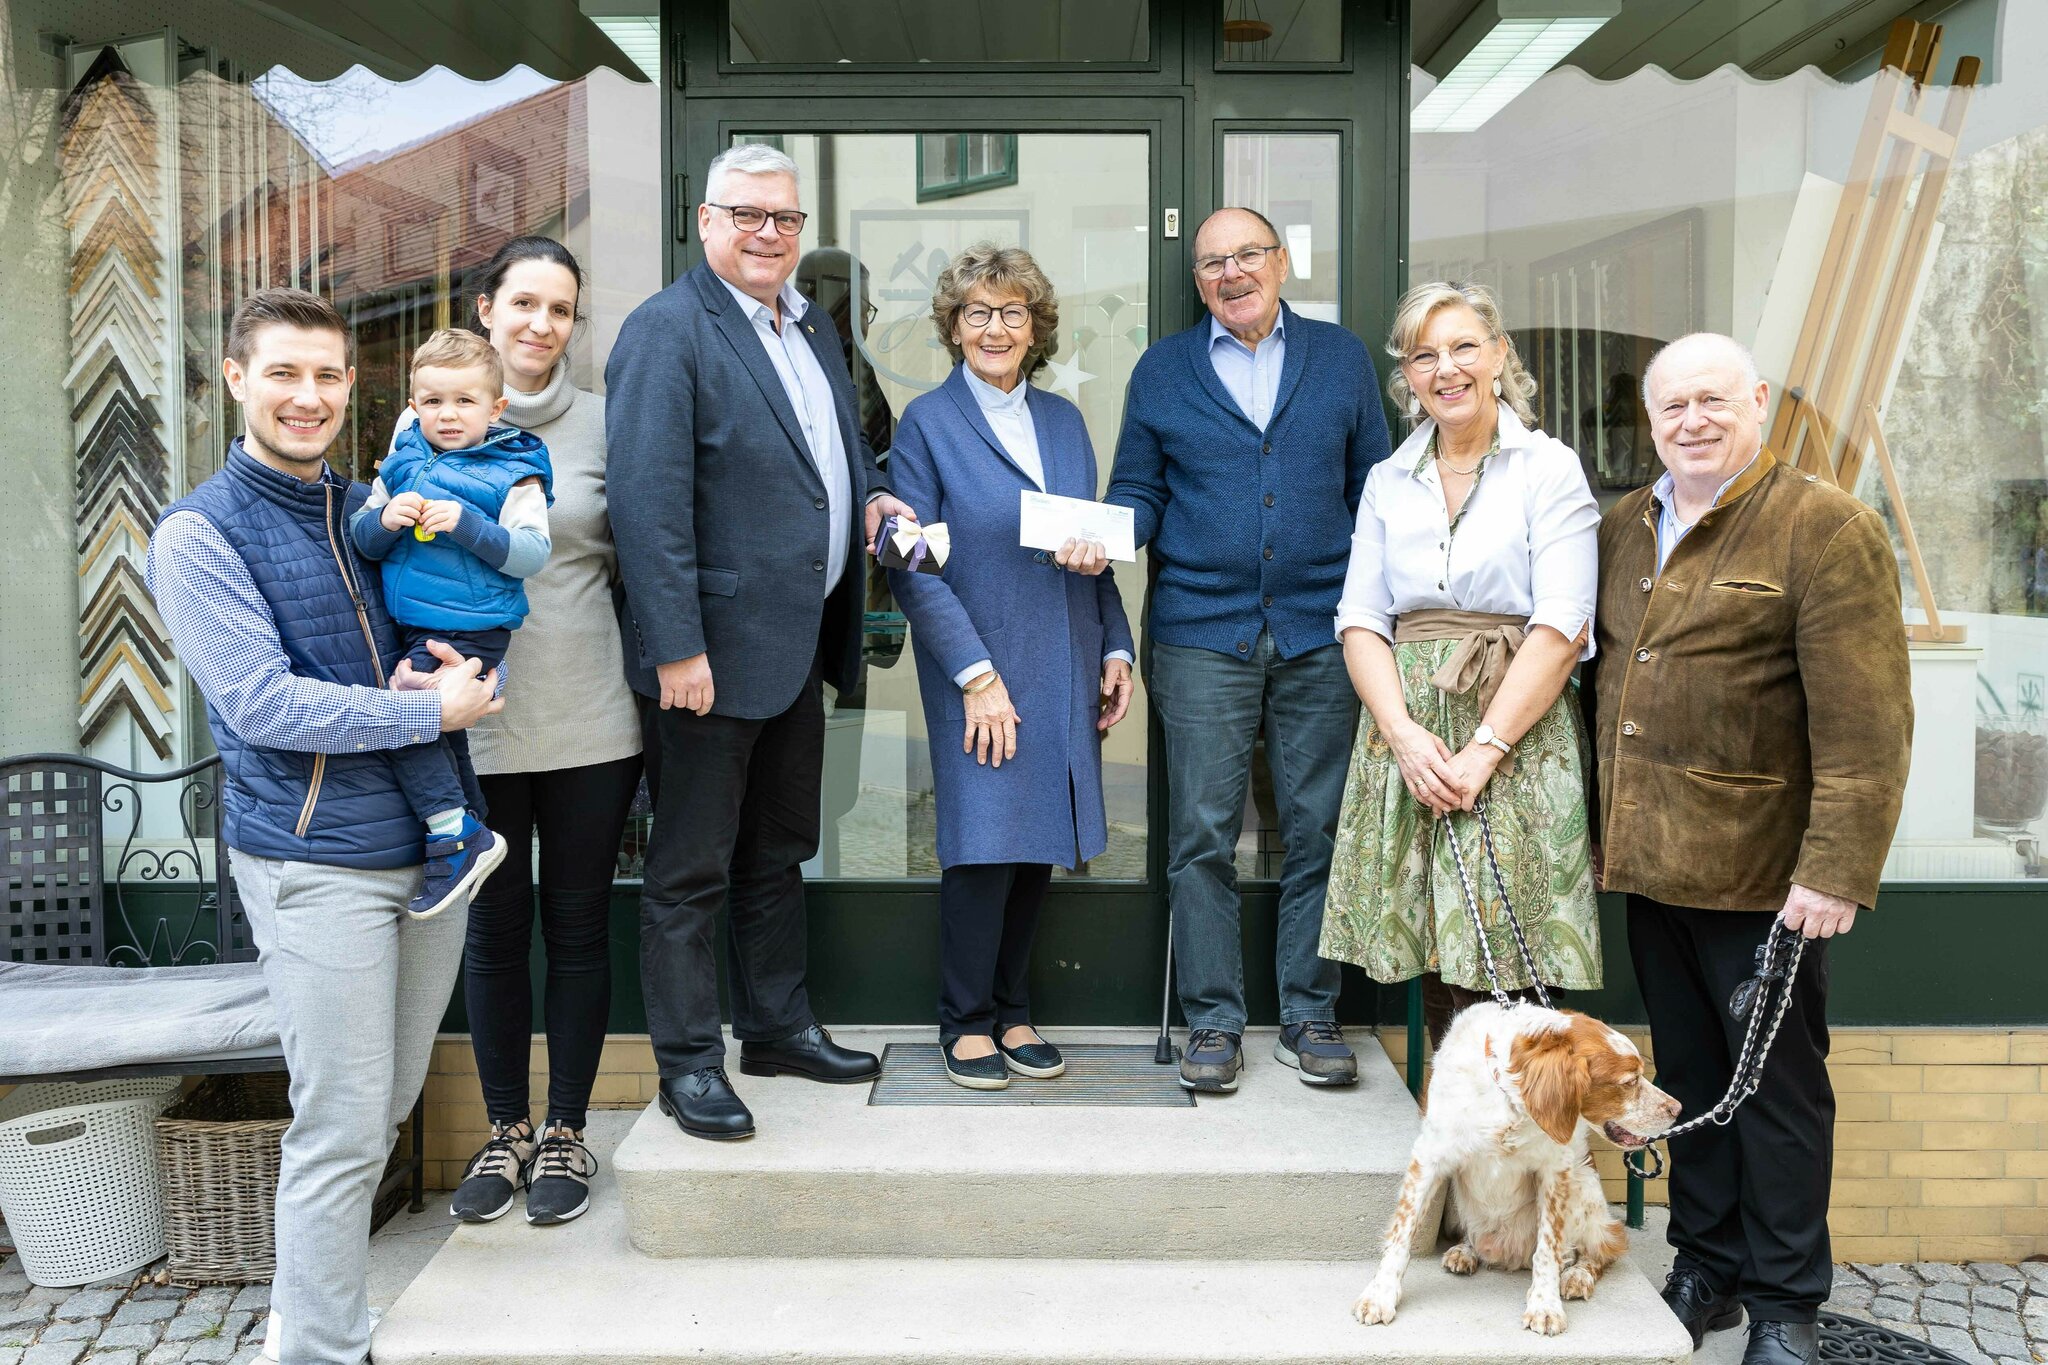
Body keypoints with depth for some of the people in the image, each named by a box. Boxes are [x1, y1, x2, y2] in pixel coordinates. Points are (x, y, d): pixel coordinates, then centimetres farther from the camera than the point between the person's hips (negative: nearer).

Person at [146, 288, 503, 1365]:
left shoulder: (371, 507, 12)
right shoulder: (200, 533, -7)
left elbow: (441, 620, 21)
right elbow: (263, 704, -16)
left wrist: (454, 662, -3)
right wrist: (433, 710, -14)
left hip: (429, 844, 7)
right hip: (315, 862, -6)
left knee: (389, 1107, 17)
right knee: (342, 1132, -2)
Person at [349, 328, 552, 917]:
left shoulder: (513, 473, -8)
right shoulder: (403, 460, 8)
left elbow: (531, 554, -16)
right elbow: (362, 539, 8)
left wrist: (467, 525, -26)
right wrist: (385, 519, -14)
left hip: (469, 631, -7)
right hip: (408, 626, 7)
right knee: (442, 730, 19)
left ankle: (458, 836, -10)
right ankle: (471, 826, 36)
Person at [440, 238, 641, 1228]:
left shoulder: (601, 423, 2)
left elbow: (631, 564, 7)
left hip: (589, 722, 0)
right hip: (475, 722, 1)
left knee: (577, 924, 8)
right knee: (494, 926, 11)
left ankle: (565, 1130, 23)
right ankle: (505, 1129, 27)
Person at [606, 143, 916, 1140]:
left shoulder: (812, 330, 15)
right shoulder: (666, 330, -12)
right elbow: (649, 500, -20)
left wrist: (869, 499, 5)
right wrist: (677, 648, -24)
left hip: (799, 644, 9)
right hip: (711, 650, -8)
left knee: (778, 853, 19)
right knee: (690, 870, 4)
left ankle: (778, 1027, 34)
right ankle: (687, 1063, 17)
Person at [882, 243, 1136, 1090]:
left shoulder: (1064, 420, 13)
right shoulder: (927, 423, -2)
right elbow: (913, 569, -8)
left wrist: (1116, 649, 7)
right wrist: (976, 674, -14)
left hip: (1065, 673, 5)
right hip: (981, 676, -5)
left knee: (1040, 843, 8)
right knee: (984, 840, -3)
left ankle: (1011, 1011, 23)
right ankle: (967, 1020, 15)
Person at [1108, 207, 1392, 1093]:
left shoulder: (1342, 359, 12)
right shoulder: (1161, 371, 10)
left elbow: (1373, 491, 11)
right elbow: (1139, 491, 11)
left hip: (1320, 633, 1)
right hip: (1201, 634, -1)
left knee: (1318, 831, 5)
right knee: (1202, 836, 0)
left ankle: (1309, 1017, 18)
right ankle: (1213, 1021, 11)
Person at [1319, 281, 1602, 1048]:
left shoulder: (1549, 469, 1)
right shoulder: (1388, 481, 14)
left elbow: (1560, 630, -8)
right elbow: (1361, 621, 7)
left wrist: (1484, 751, -15)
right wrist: (1405, 735, -9)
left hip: (1516, 735, -3)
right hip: (1405, 733, 4)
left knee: (1503, 964, -6)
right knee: (1434, 959, 5)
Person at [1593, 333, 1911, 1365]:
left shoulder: (1825, 529, -9)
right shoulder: (1622, 528, 12)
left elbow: (1865, 725, -15)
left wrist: (1837, 870, -20)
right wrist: (1606, 830, 10)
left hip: (1758, 875, -6)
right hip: (1648, 863, 6)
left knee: (1777, 1083, 7)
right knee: (1689, 1074, 16)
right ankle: (1706, 1272, 31)